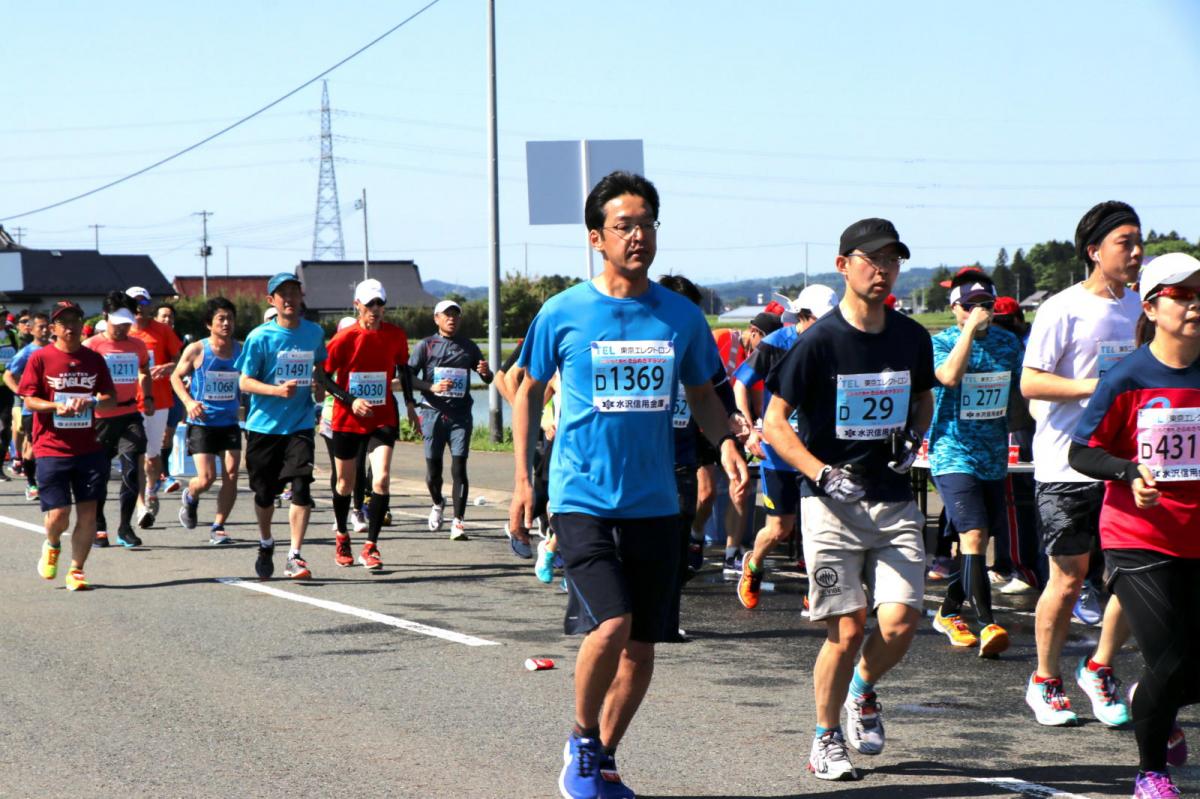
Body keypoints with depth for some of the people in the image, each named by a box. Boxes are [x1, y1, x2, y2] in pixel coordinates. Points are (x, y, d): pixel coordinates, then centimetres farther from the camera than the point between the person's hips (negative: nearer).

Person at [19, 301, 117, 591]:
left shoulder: (93, 359, 8)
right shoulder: (40, 358, -1)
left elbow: (111, 399, 10)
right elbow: (29, 400, -3)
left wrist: (91, 402, -11)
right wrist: (57, 406, -20)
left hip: (89, 448, 3)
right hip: (51, 449, -3)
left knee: (88, 513, -1)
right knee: (58, 514, -6)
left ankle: (76, 571, 12)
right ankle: (52, 545, 29)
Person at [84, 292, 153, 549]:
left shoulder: (137, 345, 8)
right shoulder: (92, 346, -5)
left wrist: (147, 398, 13)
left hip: (130, 415, 3)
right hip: (101, 417, -3)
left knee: (132, 470, -9)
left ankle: (125, 527, -2)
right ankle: (99, 527, 20)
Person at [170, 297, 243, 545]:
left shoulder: (241, 350, 2)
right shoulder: (196, 350, -7)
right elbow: (176, 376, 4)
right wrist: (188, 401, -11)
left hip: (229, 422, 3)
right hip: (202, 423, -3)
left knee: (231, 474, -7)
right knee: (206, 478, -9)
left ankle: (218, 527, 6)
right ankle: (189, 497, 27)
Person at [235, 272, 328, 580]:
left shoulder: (314, 332, 4)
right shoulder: (260, 337, -7)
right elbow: (244, 382, -8)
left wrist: (319, 384, 4)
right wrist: (277, 390, -22)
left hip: (300, 425, 1)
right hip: (264, 425, -1)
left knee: (301, 487, -15)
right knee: (265, 492, 10)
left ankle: (295, 556, -12)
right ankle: (266, 544, 37)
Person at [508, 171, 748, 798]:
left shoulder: (681, 316, 4)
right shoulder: (563, 314, -3)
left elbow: (702, 396, 15)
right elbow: (528, 393, 8)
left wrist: (725, 442, -5)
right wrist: (523, 479, 3)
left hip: (654, 505, 4)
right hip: (583, 501, -4)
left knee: (641, 648, 6)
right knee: (610, 625, -20)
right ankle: (581, 743, 4)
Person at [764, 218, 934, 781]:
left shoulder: (912, 338, 6)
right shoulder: (819, 342, -9)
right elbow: (774, 424, -6)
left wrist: (913, 439, 5)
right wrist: (822, 473, -18)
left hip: (894, 501, 4)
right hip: (832, 502, -4)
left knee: (900, 622, -8)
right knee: (847, 629, -7)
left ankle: (863, 691, 24)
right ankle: (826, 739, 13)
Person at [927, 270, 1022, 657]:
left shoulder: (1008, 343, 9)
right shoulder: (940, 343, -6)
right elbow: (950, 376, -26)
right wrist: (971, 328, -23)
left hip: (994, 457, 6)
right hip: (954, 455, -6)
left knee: (978, 542, 12)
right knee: (973, 536, -19)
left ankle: (948, 611, 29)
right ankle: (987, 624, -23)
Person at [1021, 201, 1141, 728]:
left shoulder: (1140, 307, 12)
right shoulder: (1064, 310, -8)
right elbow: (1030, 383, -13)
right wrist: (1099, 387, -21)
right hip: (1068, 464, -5)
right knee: (1068, 580, 1)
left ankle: (1099, 669, 18)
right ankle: (1045, 682, 18)